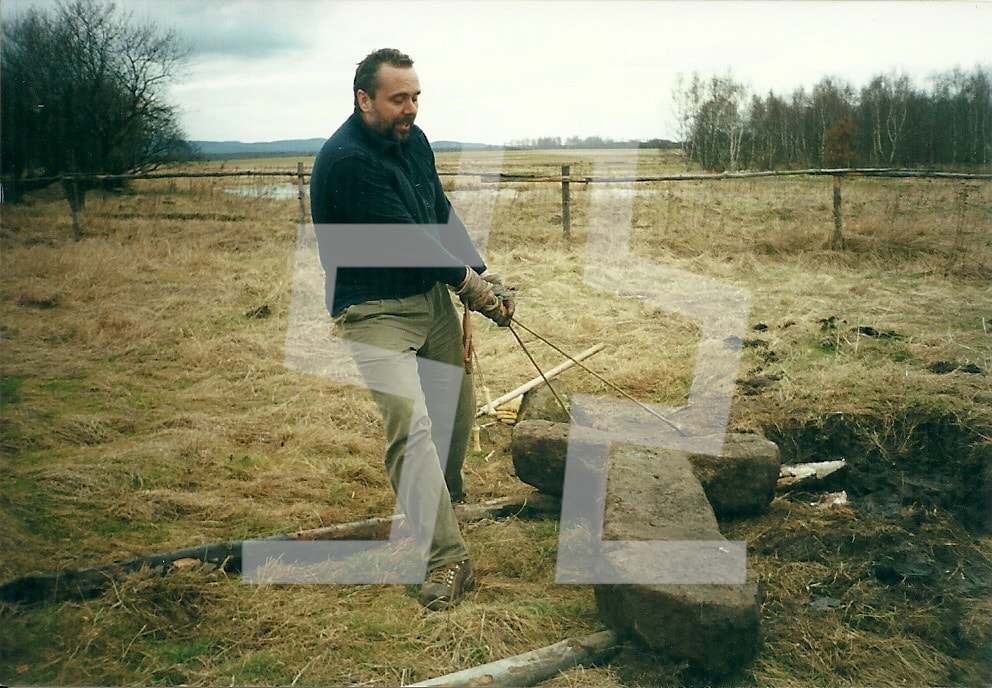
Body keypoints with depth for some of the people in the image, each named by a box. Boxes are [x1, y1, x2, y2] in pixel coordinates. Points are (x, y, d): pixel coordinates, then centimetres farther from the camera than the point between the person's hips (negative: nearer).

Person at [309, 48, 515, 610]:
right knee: (410, 422, -17)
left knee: (458, 405, 14)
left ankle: (444, 499, 41)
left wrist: (482, 270, -7)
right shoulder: (346, 160, -21)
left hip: (431, 294, 8)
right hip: (374, 309, -8)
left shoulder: (413, 140, 5)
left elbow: (443, 214, 7)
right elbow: (405, 239, -22)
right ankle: (449, 559, -15)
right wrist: (468, 281, -11)